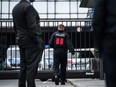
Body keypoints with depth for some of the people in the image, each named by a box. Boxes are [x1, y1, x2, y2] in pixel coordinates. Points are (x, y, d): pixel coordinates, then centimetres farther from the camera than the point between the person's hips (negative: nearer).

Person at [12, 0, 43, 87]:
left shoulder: (15, 8, 11)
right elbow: (32, 26, -19)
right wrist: (39, 41, -15)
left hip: (21, 40, 9)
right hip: (31, 41, -8)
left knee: (23, 65, 13)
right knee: (32, 66, -6)